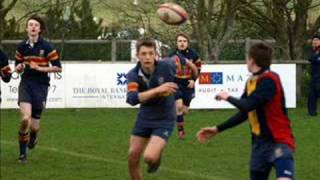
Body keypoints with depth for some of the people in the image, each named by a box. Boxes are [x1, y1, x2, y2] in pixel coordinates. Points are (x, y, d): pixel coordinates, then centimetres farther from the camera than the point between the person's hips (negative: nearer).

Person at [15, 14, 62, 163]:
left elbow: (58, 67, -4)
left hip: (41, 86, -1)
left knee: (34, 125, 2)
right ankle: (22, 154, -5)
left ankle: (33, 137, 42)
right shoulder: (22, 46, 4)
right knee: (25, 118, -20)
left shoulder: (46, 47, -6)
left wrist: (40, 68, -14)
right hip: (26, 84, 1)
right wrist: (19, 67, -9)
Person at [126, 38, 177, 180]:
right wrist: (158, 90, -44)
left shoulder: (166, 66, -21)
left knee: (149, 157, -21)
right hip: (144, 119, 3)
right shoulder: (133, 75, -18)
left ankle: (157, 155, 18)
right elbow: (132, 99, -36)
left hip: (164, 121, -3)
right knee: (132, 157, 6)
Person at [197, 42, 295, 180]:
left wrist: (228, 97, -9)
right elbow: (244, 114, 19)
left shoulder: (269, 80, -18)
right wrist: (217, 129, 19)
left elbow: (247, 106, -29)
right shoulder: (251, 82, 8)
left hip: (279, 142, -9)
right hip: (260, 143, 9)